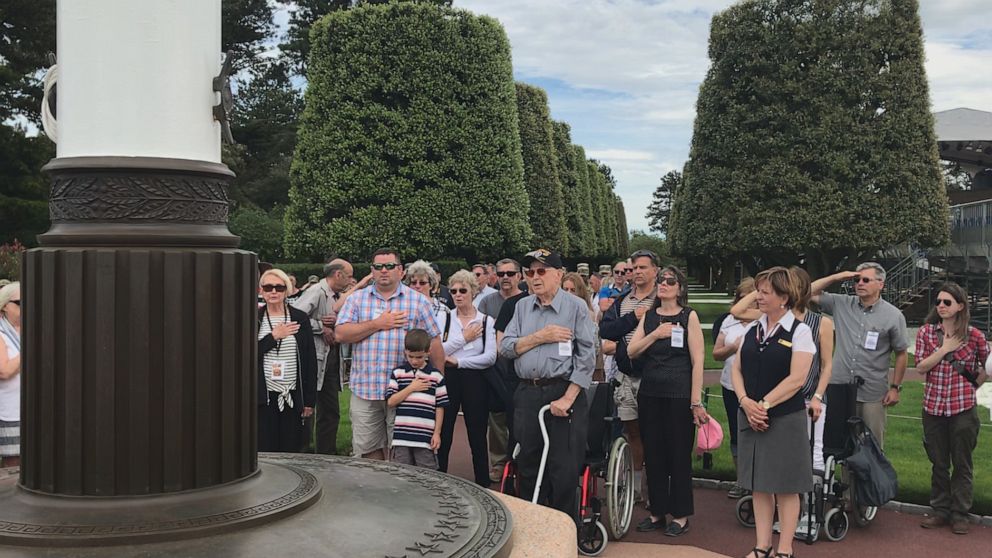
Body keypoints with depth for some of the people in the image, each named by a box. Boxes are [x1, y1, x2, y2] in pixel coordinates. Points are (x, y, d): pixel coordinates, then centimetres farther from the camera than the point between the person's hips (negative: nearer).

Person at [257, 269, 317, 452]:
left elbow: (310, 361, 5)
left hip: (292, 396, 0)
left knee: (291, 451, 3)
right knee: (264, 452, 0)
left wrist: (309, 400, 2)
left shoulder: (300, 319, 4)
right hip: (263, 396, 0)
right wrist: (273, 336, -11)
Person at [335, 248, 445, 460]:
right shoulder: (356, 299, 8)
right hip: (364, 390, 2)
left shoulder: (418, 301, 5)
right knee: (366, 450, 8)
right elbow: (340, 334, -4)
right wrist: (378, 324, -9)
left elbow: (434, 342, 5)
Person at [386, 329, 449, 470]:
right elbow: (390, 401, -1)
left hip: (426, 437, -1)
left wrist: (437, 433, 2)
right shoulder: (397, 373, 6)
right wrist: (411, 388, -8)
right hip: (401, 436, 1)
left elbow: (440, 407, 6)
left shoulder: (436, 376, 3)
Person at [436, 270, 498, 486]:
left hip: (475, 381, 0)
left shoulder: (486, 321, 1)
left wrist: (458, 361, -12)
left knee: (478, 439, 8)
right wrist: (464, 338, -9)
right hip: (448, 379, 1)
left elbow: (490, 357, -9)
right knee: (442, 437, 5)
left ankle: (483, 486, 19)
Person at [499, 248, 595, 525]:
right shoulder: (522, 307, 13)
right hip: (527, 395, 5)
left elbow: (586, 357, -7)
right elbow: (506, 347, 6)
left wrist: (568, 398, -14)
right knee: (528, 468, 11)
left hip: (564, 393, -4)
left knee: (564, 471, -3)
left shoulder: (576, 307, -2)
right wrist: (540, 337, -8)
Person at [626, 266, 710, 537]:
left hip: (679, 394, -4)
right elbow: (632, 351, 3)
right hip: (649, 393, 4)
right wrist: (656, 334, -12)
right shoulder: (648, 316, 11)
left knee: (679, 454, 3)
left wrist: (696, 402, -12)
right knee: (653, 454, 9)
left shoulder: (689, 316, -2)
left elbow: (697, 361, -6)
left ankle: (681, 515, 15)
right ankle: (657, 511, 21)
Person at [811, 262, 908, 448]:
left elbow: (901, 353, 4)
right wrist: (836, 277, -1)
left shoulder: (893, 316, -1)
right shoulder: (841, 304, 5)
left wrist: (895, 387, 1)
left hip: (873, 394, -2)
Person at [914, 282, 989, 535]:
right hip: (933, 407, 2)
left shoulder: (974, 336, -3)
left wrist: (974, 385, 5)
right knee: (939, 464, 12)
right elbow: (920, 367, -6)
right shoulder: (926, 332, 1)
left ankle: (960, 514, 17)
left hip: (963, 408, -2)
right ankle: (940, 510, 24)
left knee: (962, 464, 7)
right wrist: (945, 349, -13)